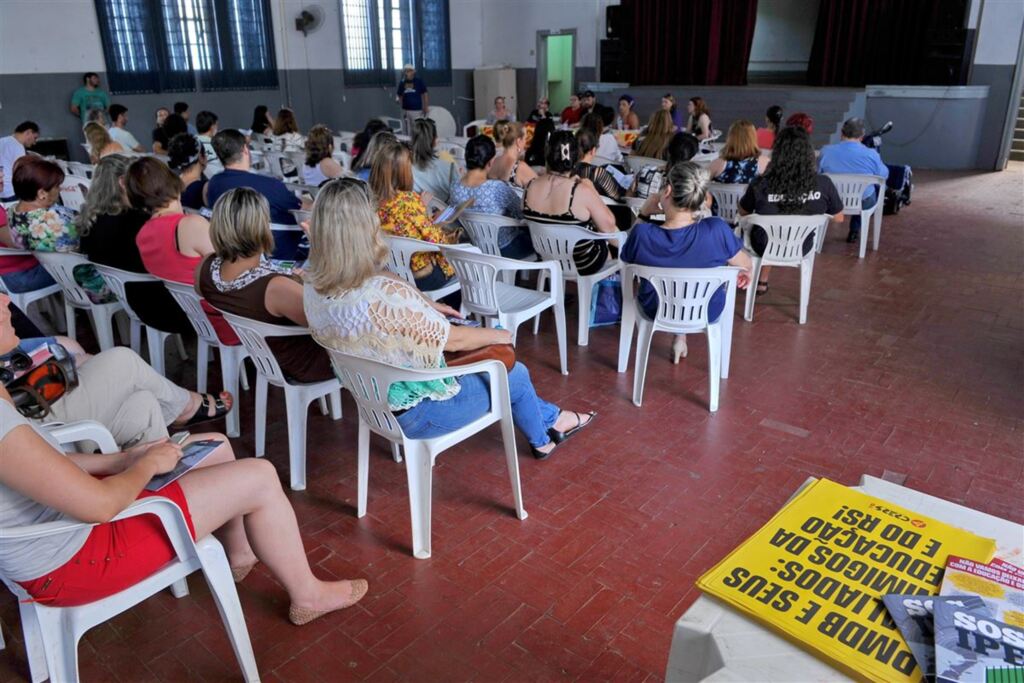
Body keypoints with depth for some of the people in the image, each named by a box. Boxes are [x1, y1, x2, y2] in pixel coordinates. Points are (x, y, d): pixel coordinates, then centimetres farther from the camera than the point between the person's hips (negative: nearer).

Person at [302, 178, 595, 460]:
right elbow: (454, 339, -22)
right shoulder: (386, 294, -37)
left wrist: (426, 307, 8)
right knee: (514, 374, 15)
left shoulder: (313, 288, -12)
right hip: (416, 411, -7)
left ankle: (550, 418, 44)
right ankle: (542, 440, 44)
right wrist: (499, 335, -4)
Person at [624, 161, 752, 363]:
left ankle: (680, 336, 47)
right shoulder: (716, 230, -32)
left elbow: (627, 258, -8)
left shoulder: (642, 233, -32)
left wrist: (643, 214, -7)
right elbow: (746, 266, -13)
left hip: (655, 312, 0)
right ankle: (681, 338, 47)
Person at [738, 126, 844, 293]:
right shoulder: (823, 184, -23)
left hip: (765, 247, -1)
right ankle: (762, 281, 48)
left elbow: (743, 213, -7)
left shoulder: (760, 184, -28)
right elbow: (838, 218, -5)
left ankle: (762, 281, 46)